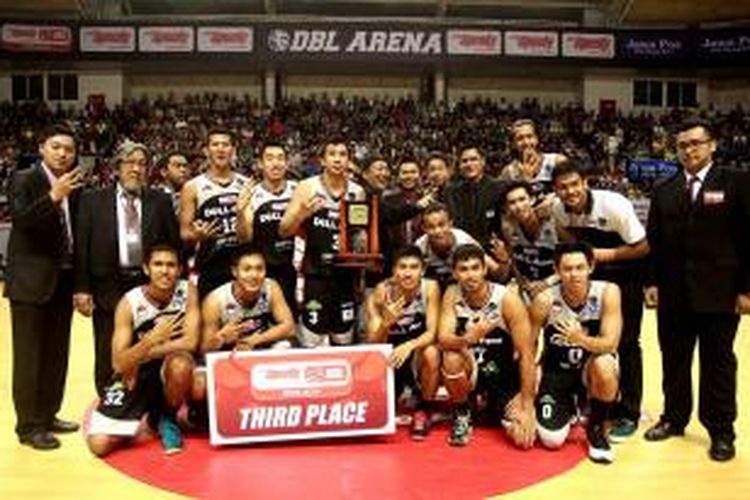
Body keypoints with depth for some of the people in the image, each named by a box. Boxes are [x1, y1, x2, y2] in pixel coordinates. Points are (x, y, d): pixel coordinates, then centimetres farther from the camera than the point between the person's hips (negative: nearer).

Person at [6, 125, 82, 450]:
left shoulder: (73, 186, 10)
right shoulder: (23, 180, -6)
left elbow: (75, 231, 10)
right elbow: (20, 219, -21)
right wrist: (53, 196, -32)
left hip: (64, 281, 6)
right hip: (31, 281, -6)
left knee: (57, 353, 12)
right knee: (29, 356, 1)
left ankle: (48, 415, 25)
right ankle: (29, 426, 9)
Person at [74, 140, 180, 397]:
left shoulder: (161, 201, 6)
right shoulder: (92, 201, 4)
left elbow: (174, 244, 5)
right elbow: (81, 248, 1)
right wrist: (82, 289, -6)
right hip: (108, 288, 0)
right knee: (108, 358, 7)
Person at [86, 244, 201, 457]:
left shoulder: (187, 291, -14)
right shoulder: (130, 303, -16)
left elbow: (190, 342, -22)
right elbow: (119, 364, -20)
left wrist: (143, 354, -21)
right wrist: (152, 339, -37)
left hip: (170, 367, 0)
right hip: (133, 374, 0)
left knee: (180, 364, -37)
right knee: (99, 444, -13)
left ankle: (167, 419, -4)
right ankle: (142, 418, 21)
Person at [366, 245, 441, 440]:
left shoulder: (430, 288, -19)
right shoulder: (381, 292, -20)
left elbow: (431, 333, -22)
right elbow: (373, 344, -19)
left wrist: (409, 346, -42)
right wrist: (386, 323, -40)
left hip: (418, 350, 0)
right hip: (390, 353, 0)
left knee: (431, 353, -34)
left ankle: (424, 411, -8)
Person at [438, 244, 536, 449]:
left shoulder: (508, 299, -20)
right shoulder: (453, 295, -12)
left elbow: (526, 355, -19)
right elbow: (443, 340, -23)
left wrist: (527, 406, -21)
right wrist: (467, 340, -47)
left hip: (505, 376, 0)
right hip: (471, 371, 1)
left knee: (524, 437, -18)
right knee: (452, 358, -34)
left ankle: (495, 407, 17)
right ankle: (462, 415, -4)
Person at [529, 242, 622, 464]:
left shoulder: (608, 292, -20)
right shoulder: (545, 301, -21)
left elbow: (610, 344, -24)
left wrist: (581, 340, -45)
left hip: (591, 366, 0)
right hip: (557, 370, 0)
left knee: (603, 366, -37)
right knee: (552, 440, -14)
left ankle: (596, 428, -6)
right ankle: (569, 408, 25)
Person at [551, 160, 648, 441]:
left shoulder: (614, 206, -27)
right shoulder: (559, 210, -13)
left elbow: (643, 247, -20)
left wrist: (607, 254, -26)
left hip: (625, 273, -5)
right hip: (593, 273, 5)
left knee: (626, 343, -4)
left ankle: (629, 415, 6)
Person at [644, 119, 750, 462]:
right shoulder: (664, 191, 10)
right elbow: (653, 241, 10)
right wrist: (652, 282, 3)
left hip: (719, 293, -3)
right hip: (673, 294, 4)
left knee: (718, 364, 6)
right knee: (674, 361, 13)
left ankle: (721, 433, 19)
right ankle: (674, 419, 28)